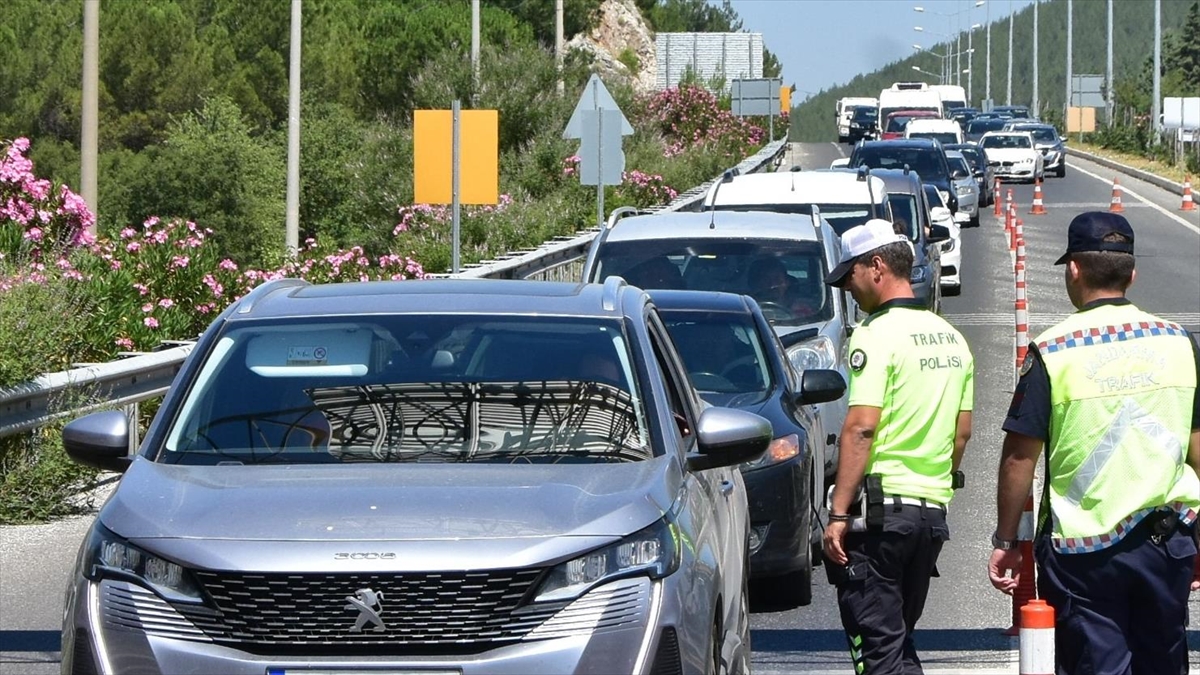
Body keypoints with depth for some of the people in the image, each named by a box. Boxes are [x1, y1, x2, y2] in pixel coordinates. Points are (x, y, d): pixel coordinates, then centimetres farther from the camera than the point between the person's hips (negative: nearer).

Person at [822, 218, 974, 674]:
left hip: (881, 506, -8)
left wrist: (839, 512, -18)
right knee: (899, 638, 17)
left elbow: (861, 428, -18)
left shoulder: (878, 334, -12)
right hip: (933, 508, 8)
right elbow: (962, 431, 17)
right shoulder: (951, 338, 14)